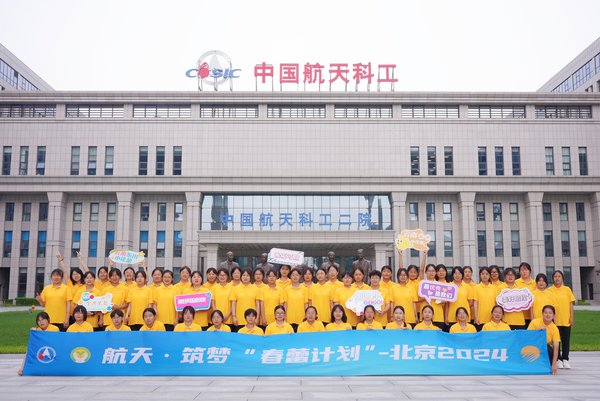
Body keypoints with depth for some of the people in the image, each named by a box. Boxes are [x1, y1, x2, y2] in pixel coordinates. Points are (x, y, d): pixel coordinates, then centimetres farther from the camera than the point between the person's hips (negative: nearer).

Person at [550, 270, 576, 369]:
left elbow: (571, 304, 7)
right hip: (555, 320, -2)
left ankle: (565, 359, 13)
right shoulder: (550, 290, 0)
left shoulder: (567, 289, 7)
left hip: (566, 320, 2)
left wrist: (571, 317, 0)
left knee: (566, 340, 5)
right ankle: (558, 360, 9)